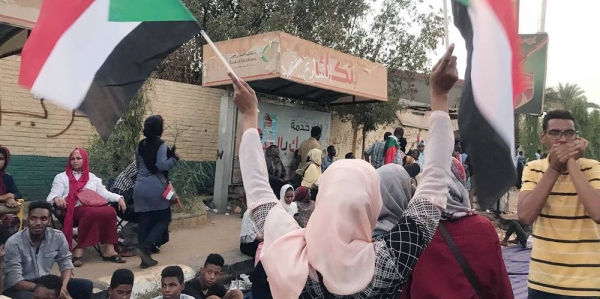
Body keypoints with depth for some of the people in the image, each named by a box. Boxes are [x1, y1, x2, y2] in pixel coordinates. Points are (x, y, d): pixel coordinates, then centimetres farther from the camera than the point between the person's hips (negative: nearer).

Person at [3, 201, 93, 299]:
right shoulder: (13, 243, -20)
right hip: (20, 288, -4)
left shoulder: (58, 237, -9)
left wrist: (64, 286, -22)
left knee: (85, 286, -12)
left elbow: (66, 264, -1)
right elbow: (16, 281, -23)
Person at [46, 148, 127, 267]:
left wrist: (119, 198, 1)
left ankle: (109, 250, -28)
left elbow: (104, 193, 19)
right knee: (91, 213, -39)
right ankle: (79, 251, -33)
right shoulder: (61, 177, 16)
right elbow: (53, 195, 4)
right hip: (75, 209, -4)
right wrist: (57, 198, -21)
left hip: (94, 207, 4)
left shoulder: (92, 177, 27)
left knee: (110, 211, -30)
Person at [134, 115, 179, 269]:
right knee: (163, 219, 7)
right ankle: (145, 247, -9)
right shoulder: (161, 145, -9)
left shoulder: (140, 145, 11)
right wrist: (174, 158, -4)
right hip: (156, 187, -6)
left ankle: (146, 257, 8)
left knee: (144, 221, 6)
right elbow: (162, 166, -18)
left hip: (140, 187, 6)